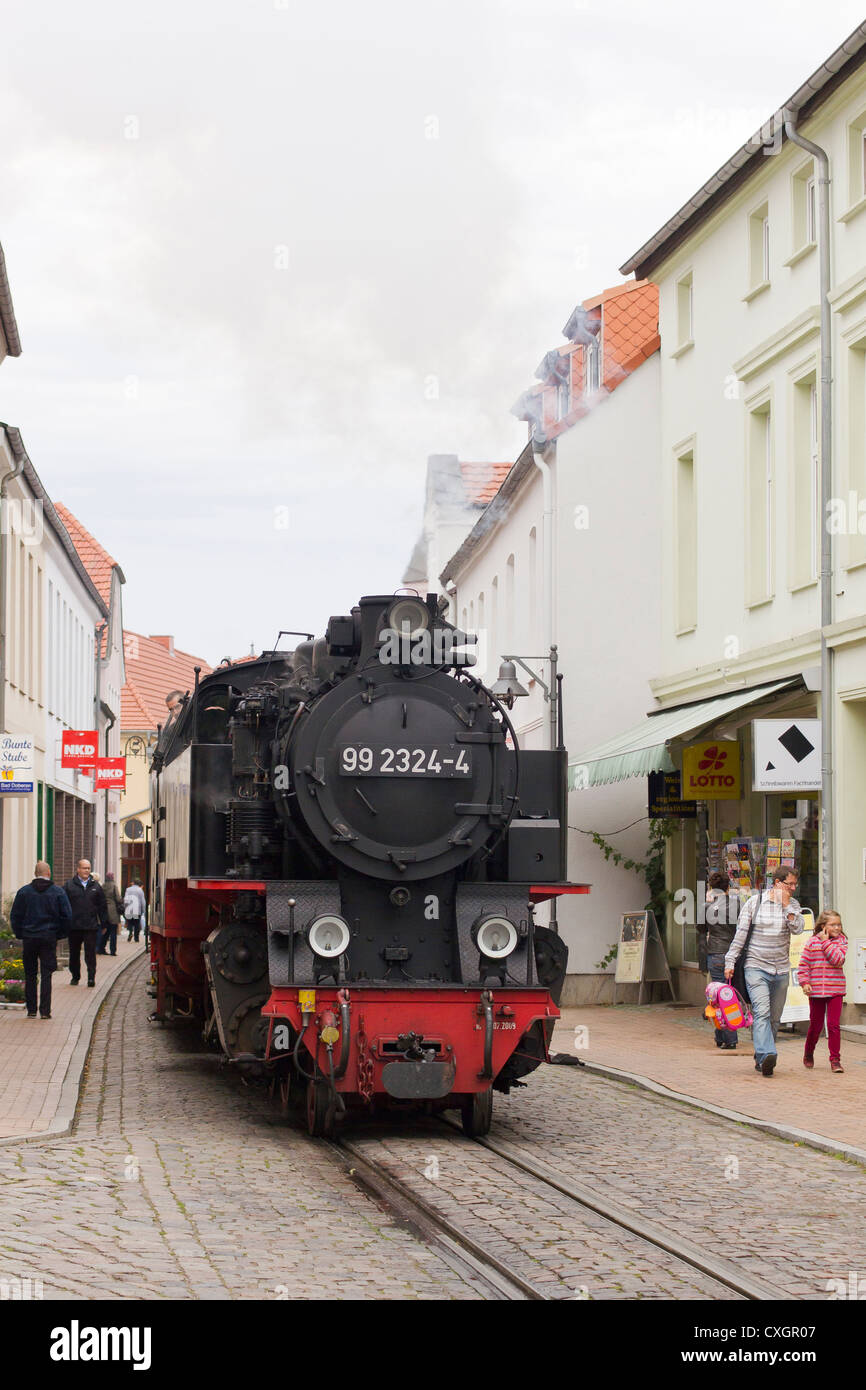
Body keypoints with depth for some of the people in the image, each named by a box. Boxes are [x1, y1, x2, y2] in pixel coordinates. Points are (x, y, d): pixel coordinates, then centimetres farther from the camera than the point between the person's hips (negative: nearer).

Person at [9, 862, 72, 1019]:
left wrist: (20, 935, 10)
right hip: (49, 938, -1)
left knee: (30, 976, 10)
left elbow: (15, 916, 3)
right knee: (46, 976, 1)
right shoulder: (58, 892, -1)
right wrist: (59, 935, 9)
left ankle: (31, 1010, 10)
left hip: (29, 938, 1)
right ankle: (45, 1011, -4)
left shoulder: (24, 891, 1)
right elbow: (67, 916, 0)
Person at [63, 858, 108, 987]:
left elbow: (102, 906, 12)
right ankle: (75, 976, 22)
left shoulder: (95, 886, 9)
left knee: (90, 953, -5)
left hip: (91, 926, 0)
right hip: (73, 927, 0)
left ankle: (91, 977, -4)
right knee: (74, 953, 10)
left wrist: (104, 923, 8)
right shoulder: (69, 885, 4)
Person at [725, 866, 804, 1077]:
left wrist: (786, 905, -13)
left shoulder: (793, 904, 8)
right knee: (761, 1012, -20)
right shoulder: (755, 902, -2)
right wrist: (730, 962, -3)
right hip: (756, 967, -4)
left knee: (774, 1018, 7)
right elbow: (740, 933, 0)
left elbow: (797, 929, -9)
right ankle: (766, 1055, -33)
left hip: (781, 970, 4)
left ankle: (761, 1059, 19)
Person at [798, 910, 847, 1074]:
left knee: (833, 1025, -7)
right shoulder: (812, 942, 1)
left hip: (835, 990, 0)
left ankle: (835, 1059, -1)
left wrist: (826, 942, -13)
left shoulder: (841, 941, 3)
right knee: (815, 1025, 10)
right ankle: (808, 1054, 33)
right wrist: (804, 982, -7)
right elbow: (803, 964, 3)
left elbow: (838, 960, -13)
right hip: (816, 990, 0)